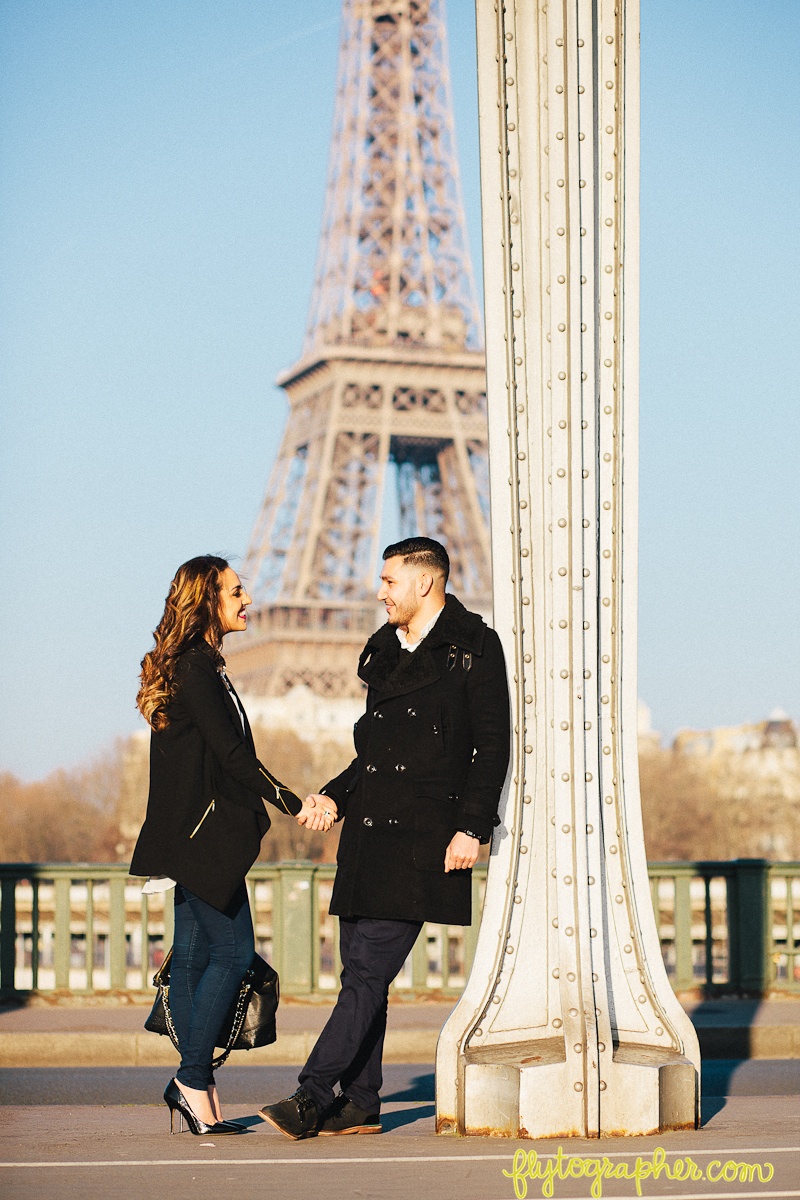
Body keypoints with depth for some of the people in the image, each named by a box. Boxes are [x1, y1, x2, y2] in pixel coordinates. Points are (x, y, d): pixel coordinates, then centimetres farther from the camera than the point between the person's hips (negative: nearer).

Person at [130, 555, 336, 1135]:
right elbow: (233, 754, -18)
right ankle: (193, 1079, -5)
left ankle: (194, 1088, 10)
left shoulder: (196, 666, 17)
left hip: (195, 836, 10)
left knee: (195, 954, 8)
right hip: (202, 832, -10)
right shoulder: (197, 668, -13)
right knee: (233, 951, -8)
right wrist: (293, 804, -14)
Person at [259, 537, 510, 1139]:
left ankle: (313, 1098, -14)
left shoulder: (473, 649, -3)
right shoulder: (384, 651, 20)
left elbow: (492, 746, -7)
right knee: (360, 969, 7)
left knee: (369, 970, -12)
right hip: (368, 830, 8)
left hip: (423, 838, -8)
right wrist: (336, 795, 10)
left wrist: (471, 827, -14)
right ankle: (360, 1104, 13)